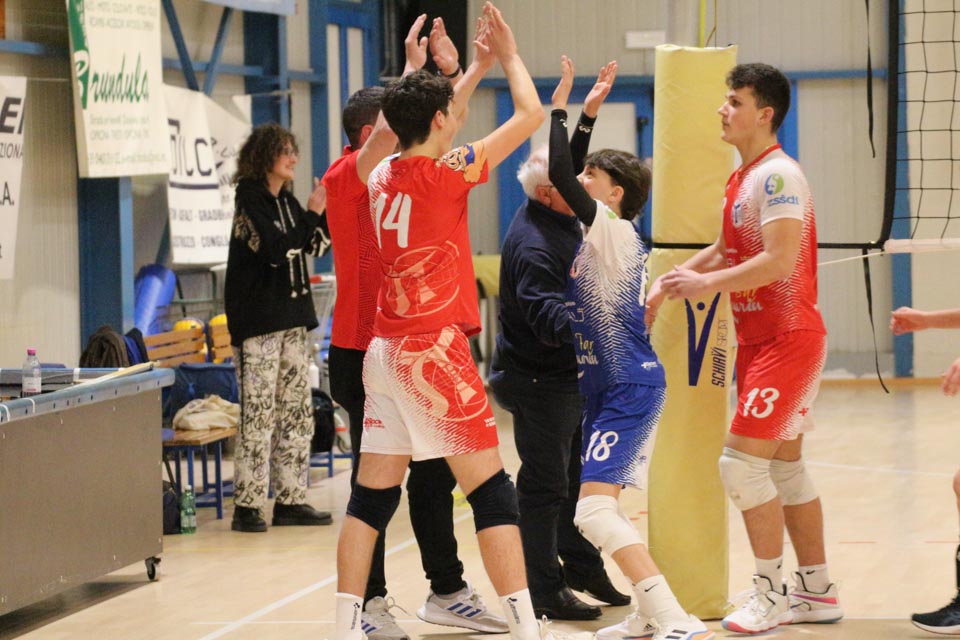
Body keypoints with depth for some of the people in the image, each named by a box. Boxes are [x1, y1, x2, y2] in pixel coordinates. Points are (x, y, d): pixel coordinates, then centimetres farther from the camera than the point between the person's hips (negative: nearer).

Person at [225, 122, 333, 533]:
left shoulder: (285, 199, 13)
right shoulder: (250, 199, -10)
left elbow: (313, 246, 17)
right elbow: (273, 249, -20)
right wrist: (312, 214, -18)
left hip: (291, 318, 8)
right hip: (257, 321, -8)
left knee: (296, 412, 8)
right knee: (258, 413, -9)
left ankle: (290, 499, 14)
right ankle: (247, 505, -6)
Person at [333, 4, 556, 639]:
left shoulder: (382, 176, 8)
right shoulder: (446, 174, -11)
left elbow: (430, 133, 31)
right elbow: (531, 114, -2)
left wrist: (476, 68, 35)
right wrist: (508, 56, 14)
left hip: (383, 349, 7)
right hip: (434, 349, -7)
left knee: (372, 495, 9)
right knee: (491, 489, -4)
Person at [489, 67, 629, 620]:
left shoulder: (559, 216, 3)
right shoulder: (533, 246, -25)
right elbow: (547, 316, -35)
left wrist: (588, 115, 15)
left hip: (571, 377, 10)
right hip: (540, 382, -10)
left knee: (578, 481, 19)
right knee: (546, 487, -2)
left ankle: (584, 569, 31)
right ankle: (546, 591, 5)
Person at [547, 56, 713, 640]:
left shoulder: (614, 230, -12)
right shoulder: (605, 235, 11)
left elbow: (560, 174, -23)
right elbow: (567, 175, 25)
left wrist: (561, 104, -15)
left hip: (630, 388, -10)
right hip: (608, 386, 10)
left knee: (595, 510, -19)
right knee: (602, 507, 16)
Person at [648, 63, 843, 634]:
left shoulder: (778, 174, -17)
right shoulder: (744, 178, 13)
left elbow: (780, 261, -26)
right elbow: (729, 249, 24)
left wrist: (704, 284, -20)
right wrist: (672, 281, 11)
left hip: (787, 340, -10)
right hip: (759, 341, 10)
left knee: (742, 461, -12)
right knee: (784, 465, 13)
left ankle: (771, 595, -5)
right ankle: (817, 591, 21)